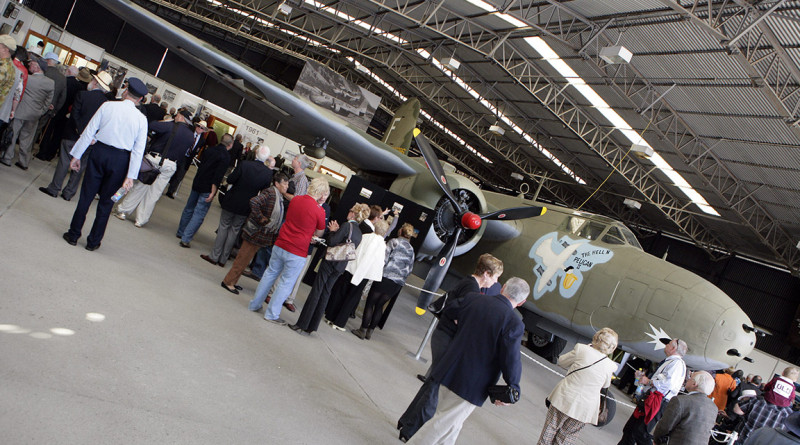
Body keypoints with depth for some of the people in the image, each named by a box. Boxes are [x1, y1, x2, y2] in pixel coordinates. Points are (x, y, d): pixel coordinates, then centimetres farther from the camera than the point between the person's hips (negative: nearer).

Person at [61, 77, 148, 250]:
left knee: (86, 195, 10)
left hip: (99, 152, 0)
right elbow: (138, 150, -6)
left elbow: (89, 132, -1)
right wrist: (131, 175, -5)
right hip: (120, 160, 0)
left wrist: (76, 155, 6)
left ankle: (73, 234, 19)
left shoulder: (107, 106, -2)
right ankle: (93, 241, 19)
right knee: (106, 201, 10)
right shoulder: (141, 119, -2)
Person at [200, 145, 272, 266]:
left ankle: (214, 256, 16)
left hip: (232, 202, -2)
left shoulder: (245, 165, -19)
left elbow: (230, 180, -12)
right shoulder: (268, 173, -12)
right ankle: (223, 259, 20)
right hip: (246, 206, 2)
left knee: (223, 227, 12)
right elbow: (264, 190, -1)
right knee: (234, 230, 13)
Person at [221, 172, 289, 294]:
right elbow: (254, 202, -32)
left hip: (263, 235, 9)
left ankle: (232, 281, 27)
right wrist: (261, 219, -23)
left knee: (245, 258, 16)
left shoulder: (279, 197, 11)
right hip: (256, 232, -9)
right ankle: (228, 282, 11)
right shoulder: (270, 193, -17)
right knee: (243, 259, 0)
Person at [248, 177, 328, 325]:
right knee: (286, 282, 7)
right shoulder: (319, 210, -14)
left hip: (279, 245, 6)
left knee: (270, 273, 20)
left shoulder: (295, 199, 2)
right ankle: (272, 314, 13)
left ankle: (255, 304, 30)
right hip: (297, 253, -6)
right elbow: (319, 233, 0)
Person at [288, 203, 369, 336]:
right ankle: (311, 326, 15)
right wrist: (337, 231, 12)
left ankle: (302, 325, 1)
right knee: (325, 294, 11)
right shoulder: (359, 233, 13)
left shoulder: (348, 225, -11)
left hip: (330, 262, -7)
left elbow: (331, 242, -15)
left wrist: (332, 231, 2)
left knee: (316, 292, -2)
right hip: (340, 267, 7)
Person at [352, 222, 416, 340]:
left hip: (386, 278, -5)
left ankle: (363, 331, 7)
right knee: (379, 306, 16)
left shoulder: (394, 241, -3)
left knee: (370, 303, 5)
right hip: (398, 284, 5)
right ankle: (370, 331, 19)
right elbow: (409, 269, 13)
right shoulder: (411, 250, 13)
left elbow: (384, 258, -9)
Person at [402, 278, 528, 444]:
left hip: (449, 371, 6)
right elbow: (511, 360, -19)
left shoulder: (473, 299, -2)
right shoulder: (514, 323, -19)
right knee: (446, 422, 8)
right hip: (473, 384, -6)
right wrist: (512, 388, -5)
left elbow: (449, 310, 15)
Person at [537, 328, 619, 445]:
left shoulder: (581, 349, -12)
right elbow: (605, 385, 11)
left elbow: (561, 361, 4)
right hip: (585, 408, 1)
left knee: (549, 432, 15)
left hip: (564, 399, -1)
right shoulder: (610, 366, -8)